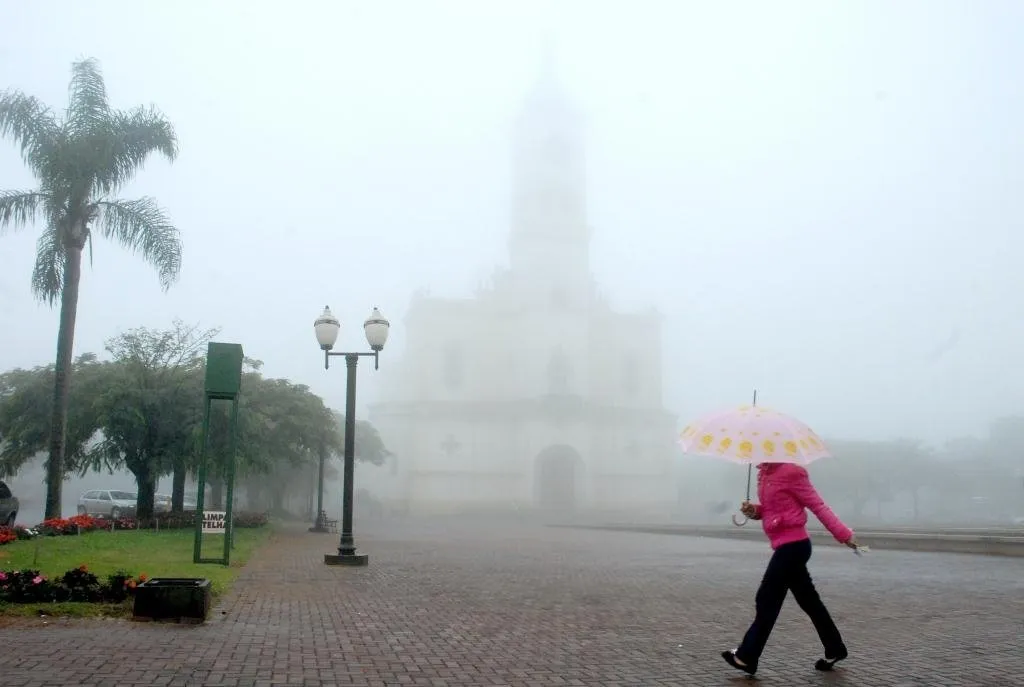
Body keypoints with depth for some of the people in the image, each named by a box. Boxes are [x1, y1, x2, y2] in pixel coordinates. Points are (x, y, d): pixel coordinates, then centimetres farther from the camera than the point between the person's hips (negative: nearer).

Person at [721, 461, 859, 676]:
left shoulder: (791, 472, -16)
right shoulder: (764, 473, 10)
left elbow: (817, 505, -14)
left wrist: (843, 533, -15)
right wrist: (754, 510, 0)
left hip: (793, 545, -9)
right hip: (788, 545, 9)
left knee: (767, 600, -3)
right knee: (809, 601, 17)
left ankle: (746, 657, 4)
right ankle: (835, 649, 29)